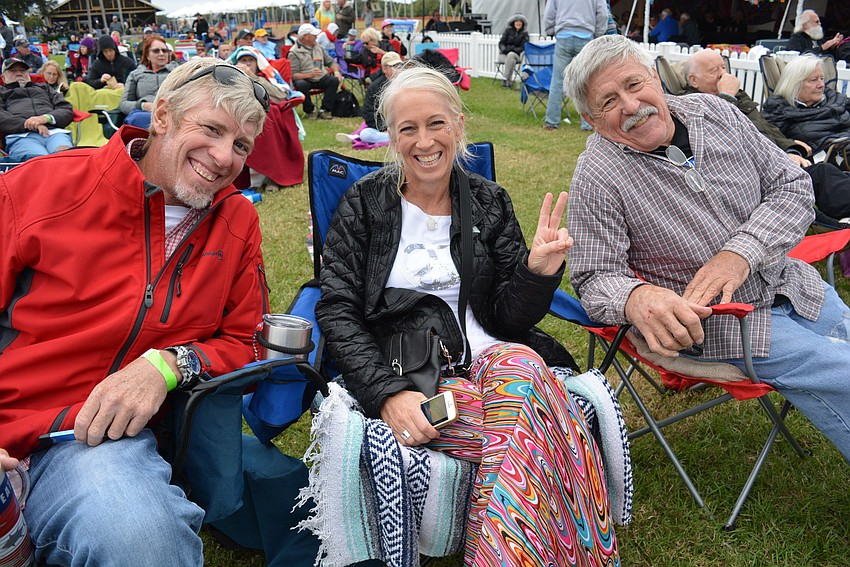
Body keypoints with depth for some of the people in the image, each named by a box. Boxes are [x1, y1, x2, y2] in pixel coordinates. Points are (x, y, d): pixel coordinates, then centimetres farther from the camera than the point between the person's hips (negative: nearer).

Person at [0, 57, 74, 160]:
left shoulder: (44, 87, 38)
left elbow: (67, 109, 23)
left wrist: (47, 117, 0)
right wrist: (28, 124, -7)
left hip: (54, 131, 2)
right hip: (21, 136, -1)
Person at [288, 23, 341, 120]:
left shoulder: (318, 47, 16)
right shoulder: (294, 53, -6)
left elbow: (331, 61, 19)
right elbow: (293, 75, -15)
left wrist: (336, 72, -3)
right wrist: (310, 75, -29)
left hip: (322, 78, 5)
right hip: (305, 79, -5)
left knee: (334, 80, -24)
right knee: (301, 85, -38)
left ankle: (324, 110, -20)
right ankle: (310, 111, -15)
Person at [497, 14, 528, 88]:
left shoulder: (524, 33, 8)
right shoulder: (508, 30, 10)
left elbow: (523, 47, -1)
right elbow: (501, 43, 5)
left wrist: (514, 49, -18)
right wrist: (504, 49, -17)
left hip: (516, 55, 0)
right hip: (503, 55, 0)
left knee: (511, 55, -38)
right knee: (512, 60, -36)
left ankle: (506, 79, -39)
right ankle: (509, 80, -33)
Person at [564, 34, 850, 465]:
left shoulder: (714, 112, -2)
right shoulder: (596, 178, -17)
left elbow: (793, 185, 0)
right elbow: (595, 279, -15)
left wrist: (741, 252, -17)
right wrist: (635, 298, -40)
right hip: (717, 323, -6)